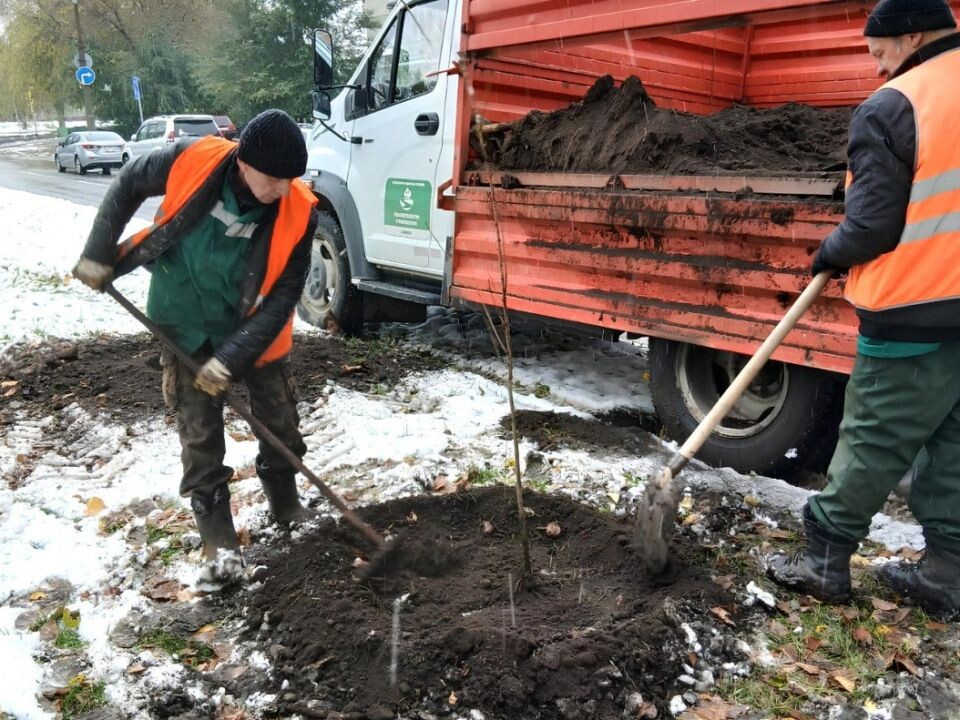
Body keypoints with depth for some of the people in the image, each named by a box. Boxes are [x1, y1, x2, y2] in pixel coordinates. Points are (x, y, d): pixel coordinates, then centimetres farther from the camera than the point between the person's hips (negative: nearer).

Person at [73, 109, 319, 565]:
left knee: (281, 421, 11)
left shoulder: (298, 211, -26)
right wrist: (99, 253, -4)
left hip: (254, 329, 1)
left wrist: (231, 358, -26)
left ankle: (285, 501, 36)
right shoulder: (192, 161, -25)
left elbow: (283, 297, -22)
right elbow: (129, 184, -4)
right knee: (199, 430, 5)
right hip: (185, 326, 0)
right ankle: (214, 525, 21)